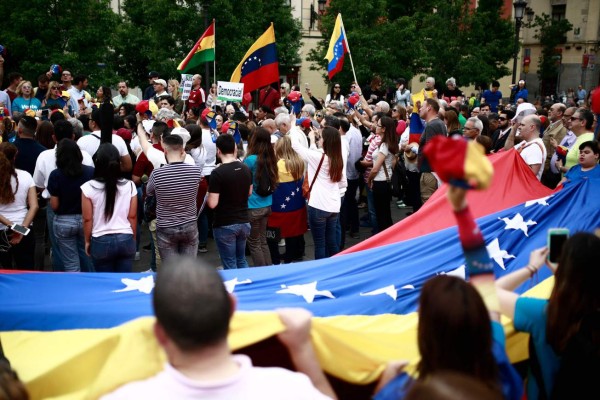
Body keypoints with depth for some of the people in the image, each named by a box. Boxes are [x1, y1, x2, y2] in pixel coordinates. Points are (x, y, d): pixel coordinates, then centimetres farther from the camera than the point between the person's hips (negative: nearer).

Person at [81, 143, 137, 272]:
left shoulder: (89, 187, -9)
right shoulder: (129, 185, -4)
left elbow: (87, 219, -3)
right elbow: (132, 216, 2)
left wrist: (87, 241, 11)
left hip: (101, 241, -1)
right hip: (126, 239, 2)